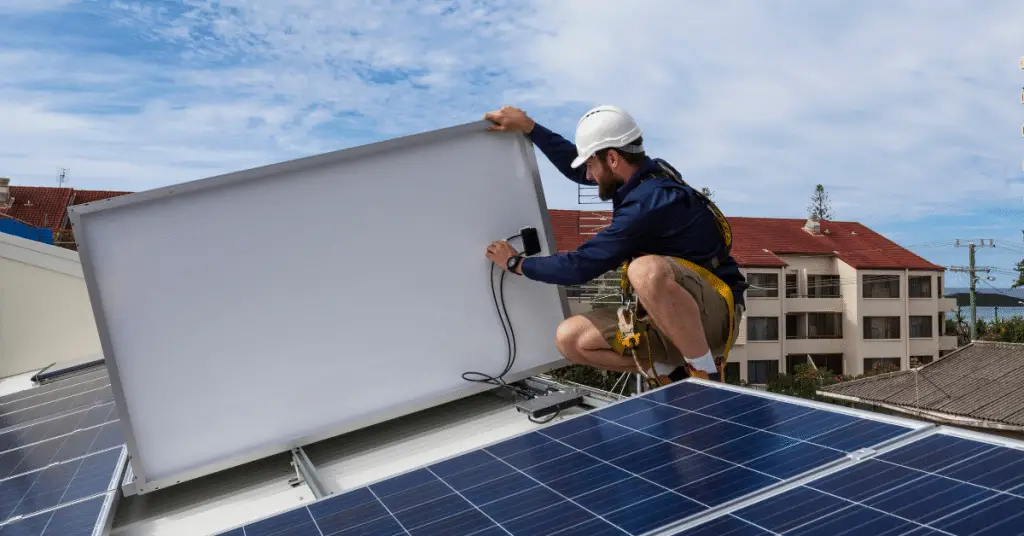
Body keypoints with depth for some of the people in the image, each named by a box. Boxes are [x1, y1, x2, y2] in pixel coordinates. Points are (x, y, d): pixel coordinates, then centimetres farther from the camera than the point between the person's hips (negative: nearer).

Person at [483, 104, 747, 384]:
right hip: (664, 316, 9)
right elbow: (576, 168, 21)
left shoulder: (648, 202, -24)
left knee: (647, 270, -41)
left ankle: (707, 375, -20)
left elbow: (580, 266, -20)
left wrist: (516, 263, -4)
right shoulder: (647, 174, 4)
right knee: (569, 338, -5)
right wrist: (527, 127, 17)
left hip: (713, 314, -9)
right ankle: (673, 373, 2)